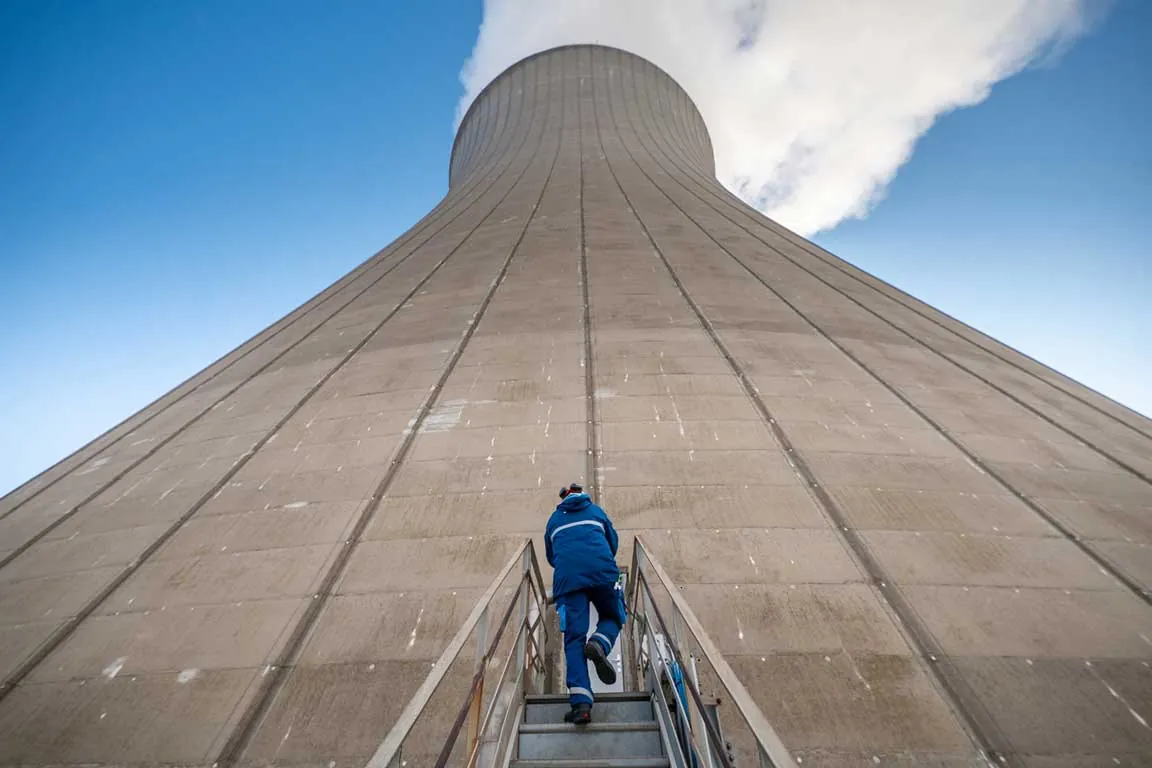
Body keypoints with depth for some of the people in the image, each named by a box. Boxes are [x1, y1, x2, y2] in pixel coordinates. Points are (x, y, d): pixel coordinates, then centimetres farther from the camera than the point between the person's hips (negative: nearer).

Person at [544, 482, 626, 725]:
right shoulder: (596, 511, 25)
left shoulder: (554, 519, 27)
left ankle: (580, 702, -16)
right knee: (612, 617, 20)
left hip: (567, 576, 1)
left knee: (574, 638, 0)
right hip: (602, 571, 0)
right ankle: (600, 643, -13)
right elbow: (613, 542, 29)